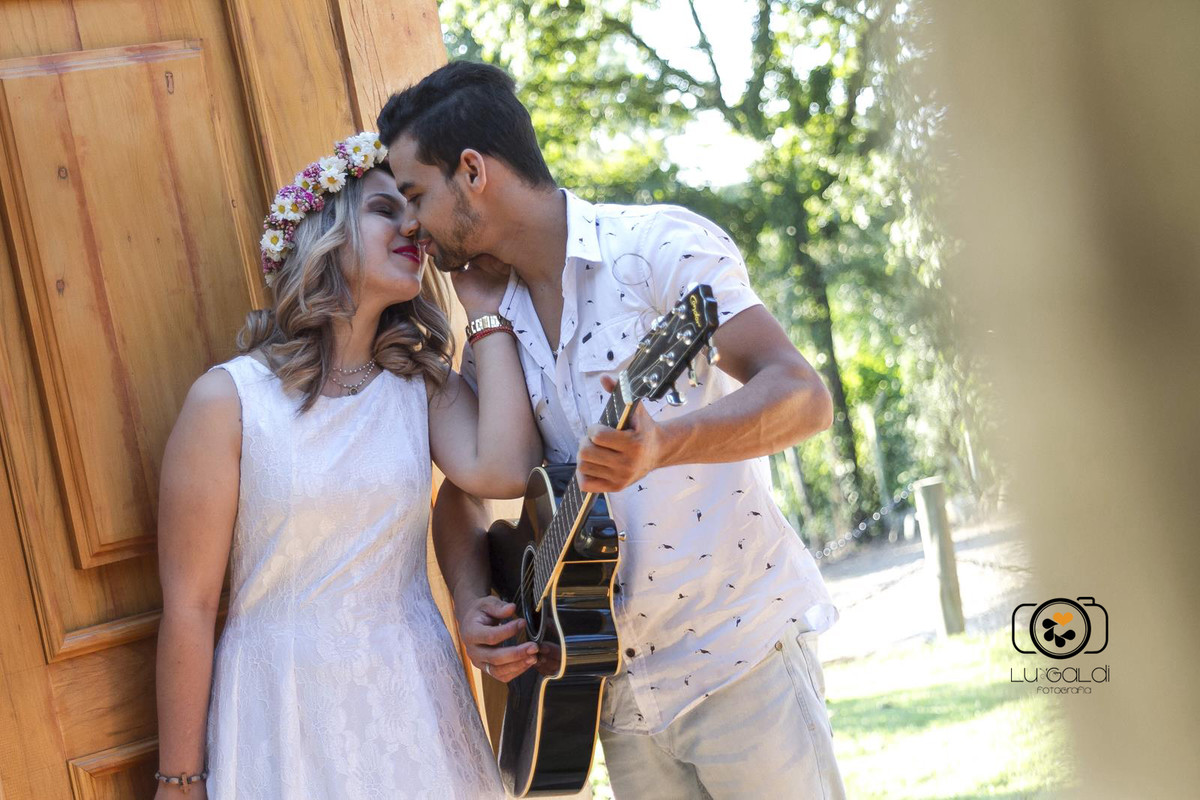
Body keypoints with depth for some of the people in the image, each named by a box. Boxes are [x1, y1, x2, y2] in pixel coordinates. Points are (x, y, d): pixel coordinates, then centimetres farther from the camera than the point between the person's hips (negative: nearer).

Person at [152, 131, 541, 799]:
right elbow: (189, 605, -8)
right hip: (285, 712, -4)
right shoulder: (229, 399, -9)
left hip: (415, 695, 4)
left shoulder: (424, 385, 3)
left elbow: (504, 471, -19)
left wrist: (487, 310, -7)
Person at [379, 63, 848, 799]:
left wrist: (663, 445, -38)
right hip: (620, 684, 6)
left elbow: (804, 395, -20)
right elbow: (464, 491, 17)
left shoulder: (659, 244, -10)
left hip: (740, 659, -6)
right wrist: (472, 603, -4)